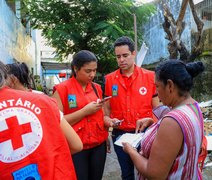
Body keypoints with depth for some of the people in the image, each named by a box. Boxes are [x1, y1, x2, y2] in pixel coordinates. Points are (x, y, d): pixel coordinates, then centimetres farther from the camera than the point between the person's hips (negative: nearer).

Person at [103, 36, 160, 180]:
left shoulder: (150, 77, -5)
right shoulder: (109, 79, -1)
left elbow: (157, 109, 0)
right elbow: (107, 110, 6)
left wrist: (150, 120, -19)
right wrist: (108, 120, -14)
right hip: (120, 134, 2)